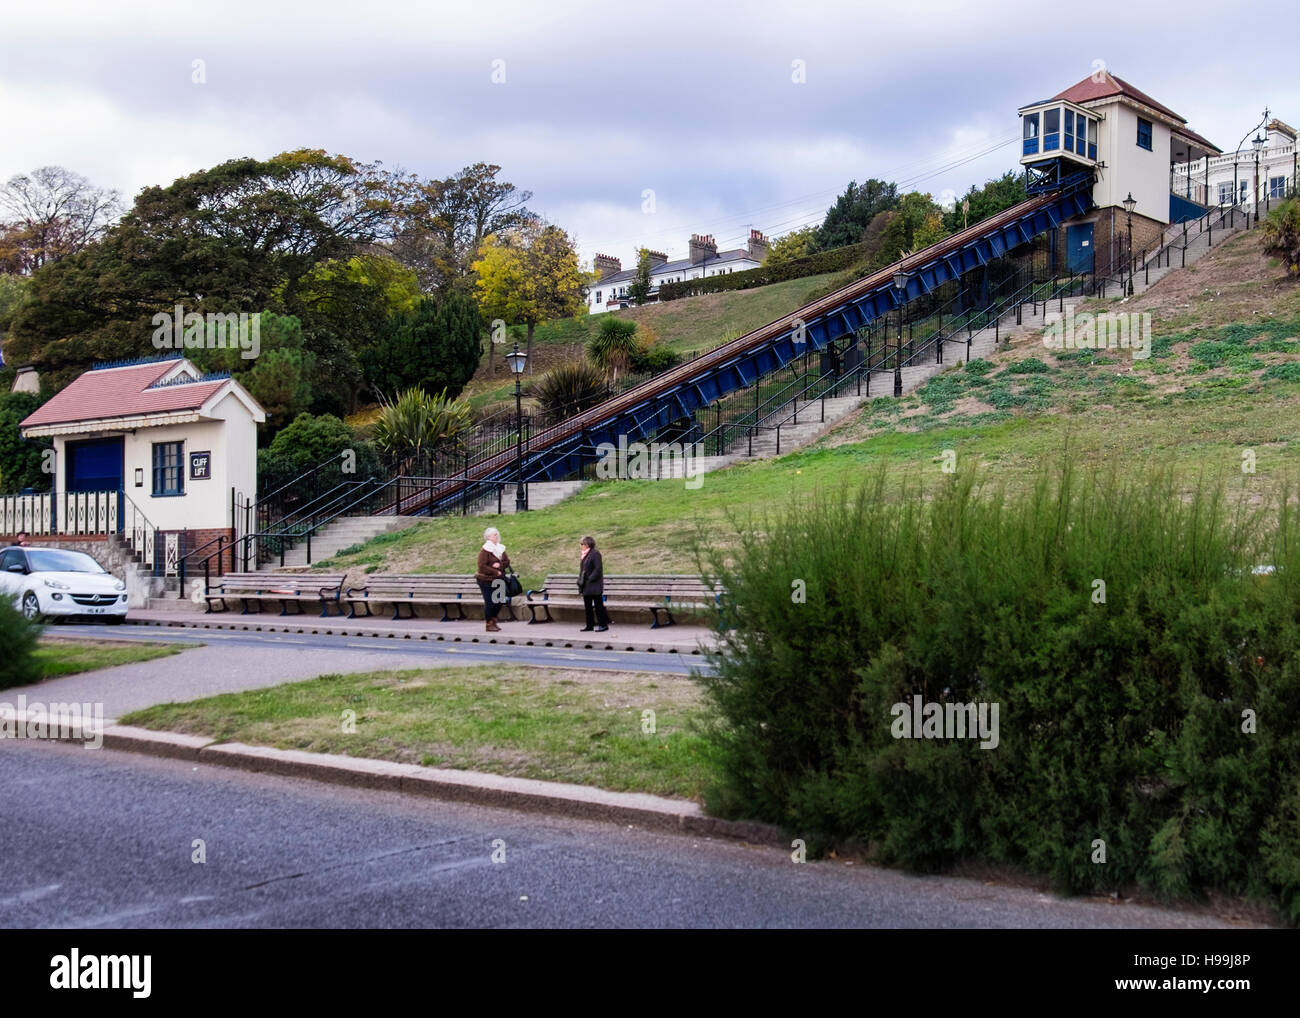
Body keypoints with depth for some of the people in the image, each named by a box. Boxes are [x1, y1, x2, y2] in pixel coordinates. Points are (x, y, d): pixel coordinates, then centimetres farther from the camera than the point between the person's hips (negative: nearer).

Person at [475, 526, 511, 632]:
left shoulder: (500, 549, 11)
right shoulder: (484, 550, -12)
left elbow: (507, 562, 8)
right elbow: (482, 566, -18)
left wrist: (500, 565, -14)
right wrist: (496, 572, -18)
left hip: (498, 580, 7)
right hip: (486, 581, -7)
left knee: (498, 602, 9)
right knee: (490, 603, -5)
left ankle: (493, 622, 23)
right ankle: (489, 624, 4)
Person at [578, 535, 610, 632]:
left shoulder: (595, 554, -13)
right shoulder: (585, 555, 14)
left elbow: (598, 569, -17)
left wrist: (590, 579, -18)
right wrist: (580, 581, 10)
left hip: (594, 586, -9)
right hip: (586, 586, 9)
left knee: (598, 605, -3)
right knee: (587, 606, 11)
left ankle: (603, 624, 4)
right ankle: (589, 626, 17)